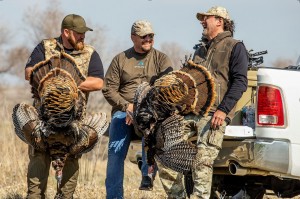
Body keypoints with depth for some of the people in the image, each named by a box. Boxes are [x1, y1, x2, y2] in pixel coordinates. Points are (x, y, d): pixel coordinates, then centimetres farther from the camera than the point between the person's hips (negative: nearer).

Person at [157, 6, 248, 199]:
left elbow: (240, 81, -6)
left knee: (202, 162, -20)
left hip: (214, 115, -7)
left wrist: (223, 110, -17)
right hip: (190, 113, 7)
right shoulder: (200, 51, 28)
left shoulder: (235, 47, 5)